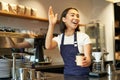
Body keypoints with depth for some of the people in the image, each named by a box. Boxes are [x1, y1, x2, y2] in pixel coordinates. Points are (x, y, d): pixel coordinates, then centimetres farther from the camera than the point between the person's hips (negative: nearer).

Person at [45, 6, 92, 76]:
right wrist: (51, 24, -23)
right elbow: (48, 46, -19)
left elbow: (88, 59, -13)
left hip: (83, 75, -1)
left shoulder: (84, 37, -7)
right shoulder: (59, 38, 0)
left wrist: (86, 61, -35)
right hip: (67, 74, 2)